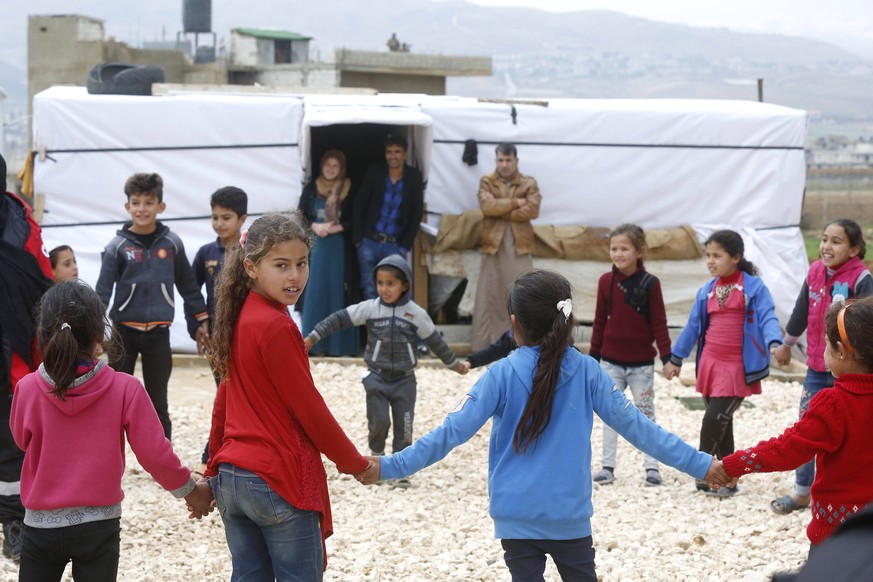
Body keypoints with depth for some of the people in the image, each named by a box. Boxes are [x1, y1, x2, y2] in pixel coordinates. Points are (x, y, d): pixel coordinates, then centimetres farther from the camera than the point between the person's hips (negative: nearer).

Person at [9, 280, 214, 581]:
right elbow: (154, 453, -9)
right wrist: (190, 490, 7)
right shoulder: (125, 389, -12)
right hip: (99, 525, 0)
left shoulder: (27, 389, -10)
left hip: (42, 524, 0)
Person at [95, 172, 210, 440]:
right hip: (124, 329, -1)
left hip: (158, 332, 1)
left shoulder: (171, 243, 0)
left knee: (158, 404, 8)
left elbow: (187, 284, 10)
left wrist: (202, 319, 12)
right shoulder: (118, 245, -5)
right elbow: (103, 290, -5)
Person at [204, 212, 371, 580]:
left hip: (232, 478, 8)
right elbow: (309, 409, -13)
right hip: (279, 480, -8)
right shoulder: (277, 328, -16)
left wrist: (213, 473, 24)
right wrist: (356, 464, 0)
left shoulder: (239, 319, 9)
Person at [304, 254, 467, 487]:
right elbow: (338, 319, -4)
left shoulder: (416, 314, -4)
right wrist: (312, 337, -9)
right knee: (379, 421, -7)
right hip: (376, 378, 0)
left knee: (404, 426, 1)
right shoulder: (369, 308, -6)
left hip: (404, 380, 1)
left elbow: (435, 341, 7)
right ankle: (377, 454, 23)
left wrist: (454, 364, 16)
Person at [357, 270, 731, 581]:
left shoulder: (502, 375, -8)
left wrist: (390, 466, -11)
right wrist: (700, 465, 5)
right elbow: (635, 425, -2)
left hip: (516, 517, -1)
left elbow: (454, 431, -12)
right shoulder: (586, 371, -3)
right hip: (570, 516, 1)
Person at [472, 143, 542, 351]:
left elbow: (532, 210, -10)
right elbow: (487, 205, -12)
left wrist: (500, 210, -11)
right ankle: (484, 347, 3)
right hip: (493, 245, 0)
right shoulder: (486, 182, 7)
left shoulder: (529, 183, 6)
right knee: (489, 296, 0)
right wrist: (516, 203, -12)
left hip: (520, 247, 0)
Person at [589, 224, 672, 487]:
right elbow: (600, 321, 5)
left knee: (646, 415, 5)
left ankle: (651, 466, 10)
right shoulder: (606, 282, 0)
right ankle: (607, 465, 14)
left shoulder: (649, 283, -8)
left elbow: (659, 324, -6)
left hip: (641, 363, -3)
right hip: (611, 361, 3)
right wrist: (594, 356, 7)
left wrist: (667, 357, -11)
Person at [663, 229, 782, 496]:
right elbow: (693, 326, 18)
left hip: (737, 367, -6)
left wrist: (774, 344, -34)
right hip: (711, 364, 6)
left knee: (714, 420, -12)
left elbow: (768, 319, -15)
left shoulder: (754, 287, -6)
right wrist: (675, 359, 21)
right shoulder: (707, 291, 11)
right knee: (721, 423, 10)